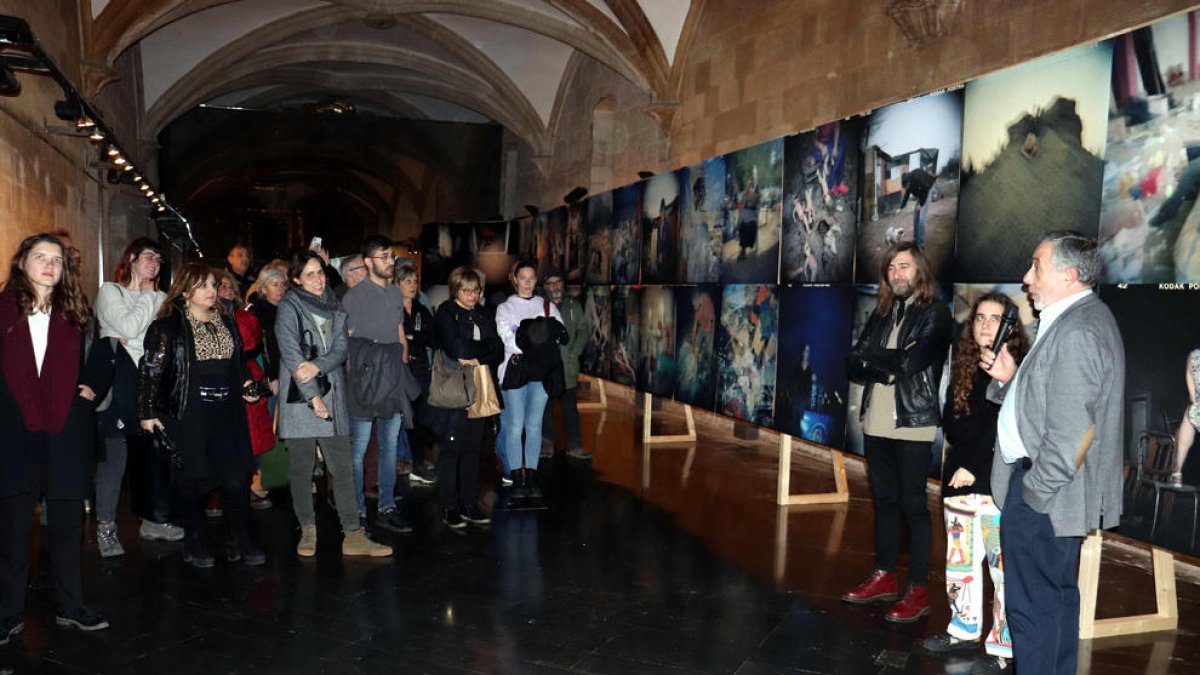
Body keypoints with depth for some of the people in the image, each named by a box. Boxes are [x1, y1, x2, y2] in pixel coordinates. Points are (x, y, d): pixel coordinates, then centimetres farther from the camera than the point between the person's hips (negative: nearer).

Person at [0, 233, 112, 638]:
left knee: (67, 524, 8)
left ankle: (70, 606, 19)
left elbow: (101, 360, 17)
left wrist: (93, 387, 1)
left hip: (66, 433, 2)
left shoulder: (76, 313, 10)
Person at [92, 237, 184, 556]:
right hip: (119, 382, -5)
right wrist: (148, 296, -1)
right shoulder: (110, 291, 3)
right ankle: (105, 528, 4)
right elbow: (129, 327, -12)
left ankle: (152, 521, 18)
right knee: (114, 456, -6)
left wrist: (133, 341, -4)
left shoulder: (161, 298, 18)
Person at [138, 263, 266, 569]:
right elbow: (151, 369, -7)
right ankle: (194, 543, 20)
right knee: (192, 478, 3)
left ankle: (240, 541, 11)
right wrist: (147, 412, -9)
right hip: (187, 414, -4)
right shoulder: (168, 326, -5)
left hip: (226, 413, 5)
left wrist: (245, 386, 9)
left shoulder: (227, 322, 15)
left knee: (237, 475, -1)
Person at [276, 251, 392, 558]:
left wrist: (318, 366, -15)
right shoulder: (290, 306, -2)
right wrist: (313, 396, -14)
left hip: (333, 394, 4)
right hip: (299, 397, -4)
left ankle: (353, 535, 3)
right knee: (301, 468, 4)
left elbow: (342, 345, 4)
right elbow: (291, 353, -10)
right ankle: (307, 531, 18)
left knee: (343, 467, 1)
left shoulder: (334, 304, 13)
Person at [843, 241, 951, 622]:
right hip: (876, 422, 6)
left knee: (913, 506, -1)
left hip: (912, 424, -6)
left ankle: (918, 591, 6)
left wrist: (871, 357, -5)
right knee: (884, 501, 14)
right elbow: (854, 365, 5)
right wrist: (888, 366, -11)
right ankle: (884, 577, 25)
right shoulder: (881, 313, 13)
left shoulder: (934, 313, -5)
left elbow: (911, 361, -18)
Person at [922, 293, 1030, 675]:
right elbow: (950, 423, 11)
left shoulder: (1018, 369, -5)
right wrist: (978, 437, -7)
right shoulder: (966, 365, 14)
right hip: (959, 478, 7)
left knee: (1003, 566, -5)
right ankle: (964, 631, 29)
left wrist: (973, 465, -14)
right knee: (959, 561, 15)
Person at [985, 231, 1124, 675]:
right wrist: (1010, 378, 1)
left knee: (1032, 605, -1)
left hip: (1043, 494, -11)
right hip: (1054, 493, 11)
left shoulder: (1076, 333, -22)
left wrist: (1032, 494, -17)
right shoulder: (1082, 320, 11)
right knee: (1057, 595, 21)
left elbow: (1070, 435, -25)